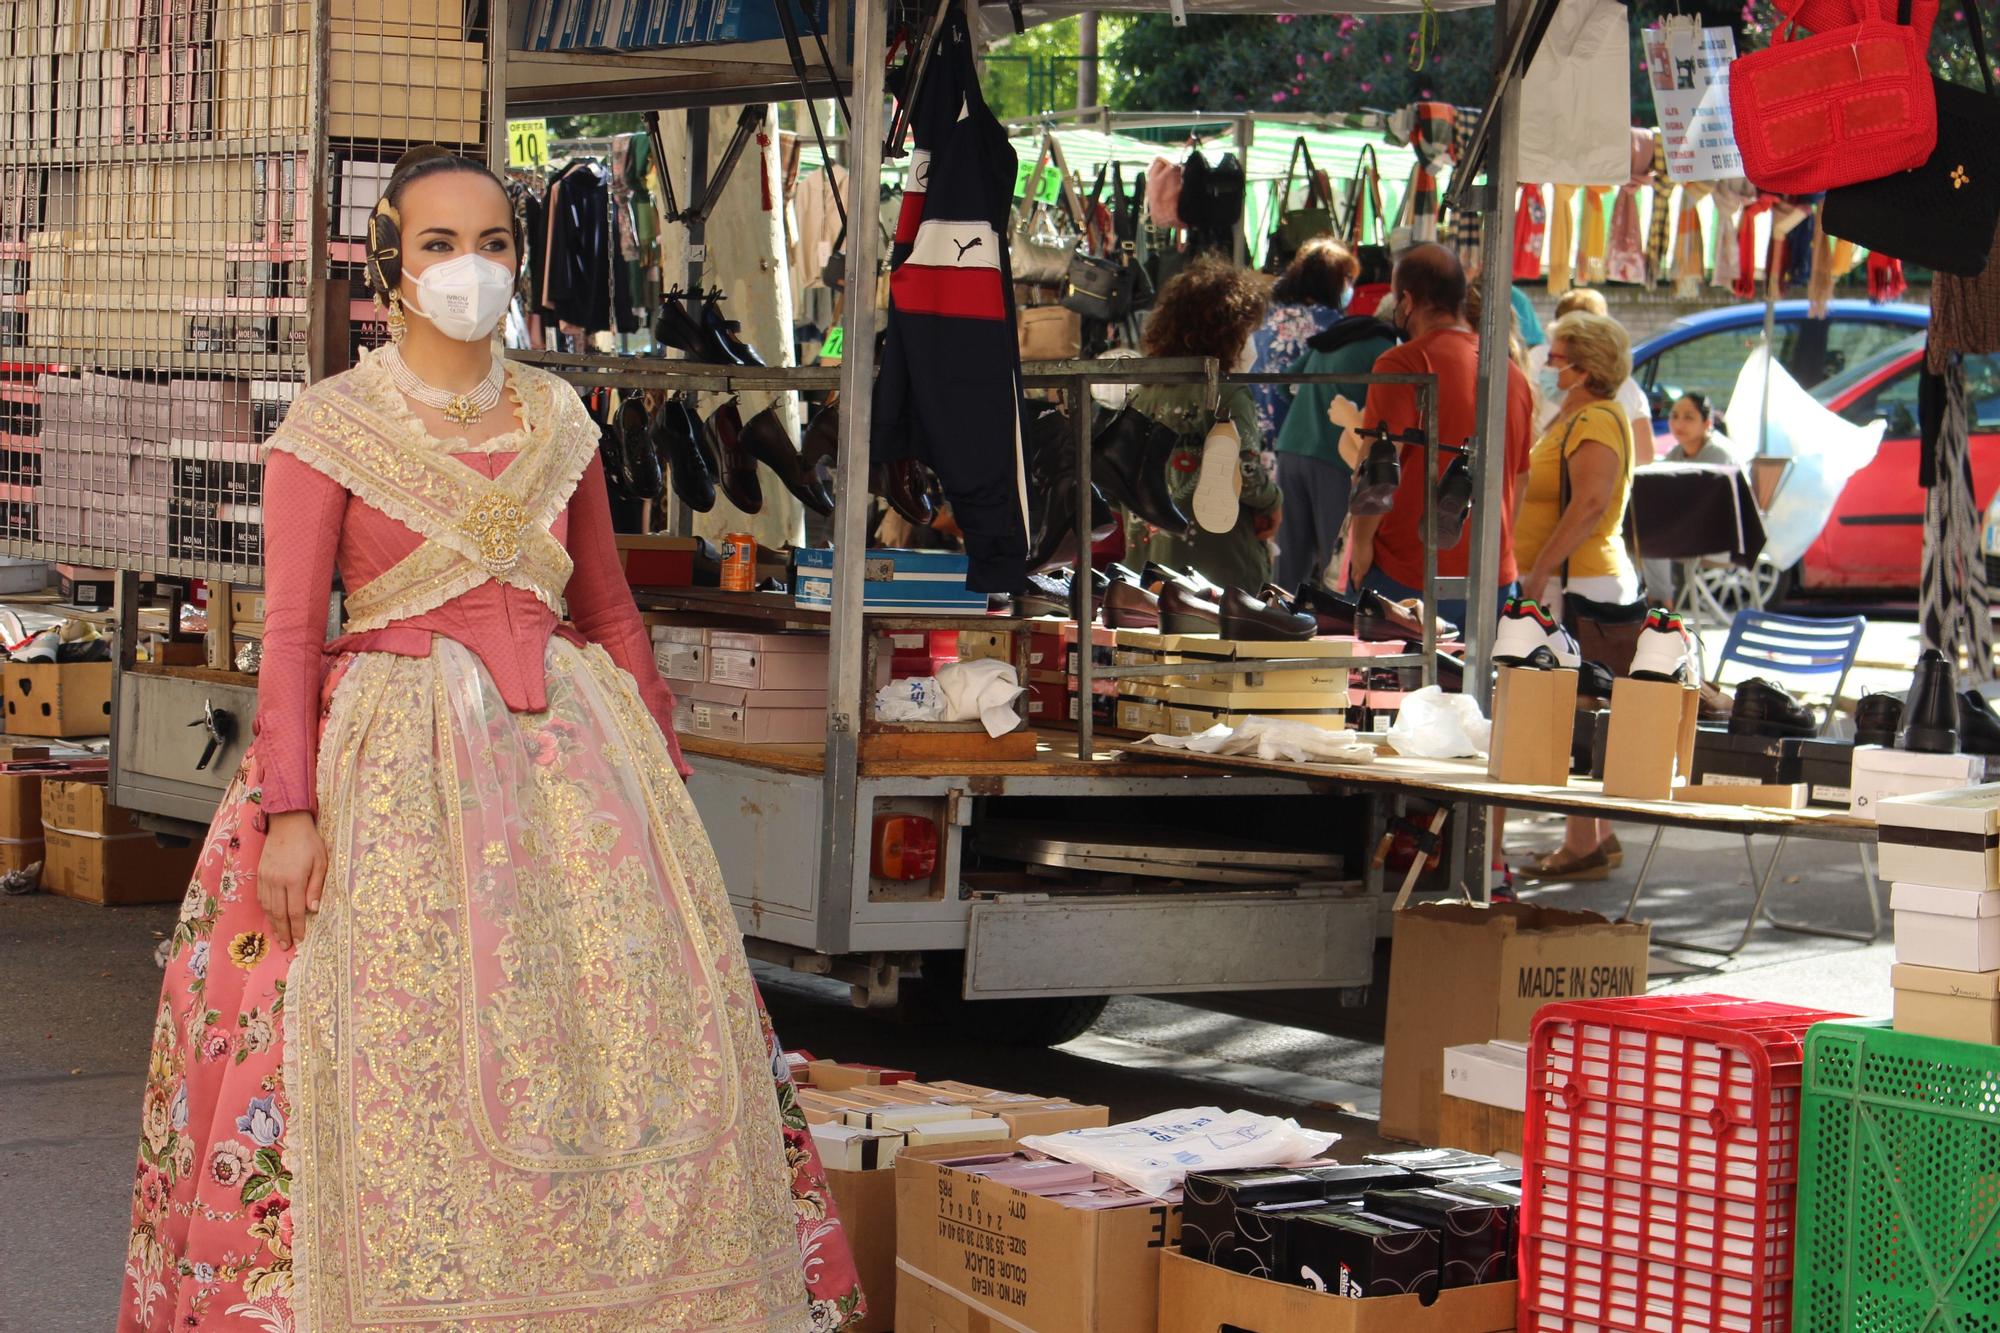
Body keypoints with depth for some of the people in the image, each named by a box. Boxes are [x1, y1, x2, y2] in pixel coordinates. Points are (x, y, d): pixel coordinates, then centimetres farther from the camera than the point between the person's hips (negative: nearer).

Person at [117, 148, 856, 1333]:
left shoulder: (557, 420, 11)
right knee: (401, 1058, -8)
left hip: (565, 746, 4)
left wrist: (663, 767, 14)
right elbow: (290, 630, -7)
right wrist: (289, 809, -16)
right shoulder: (332, 426, -1)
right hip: (396, 759, -4)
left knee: (636, 1034, -3)